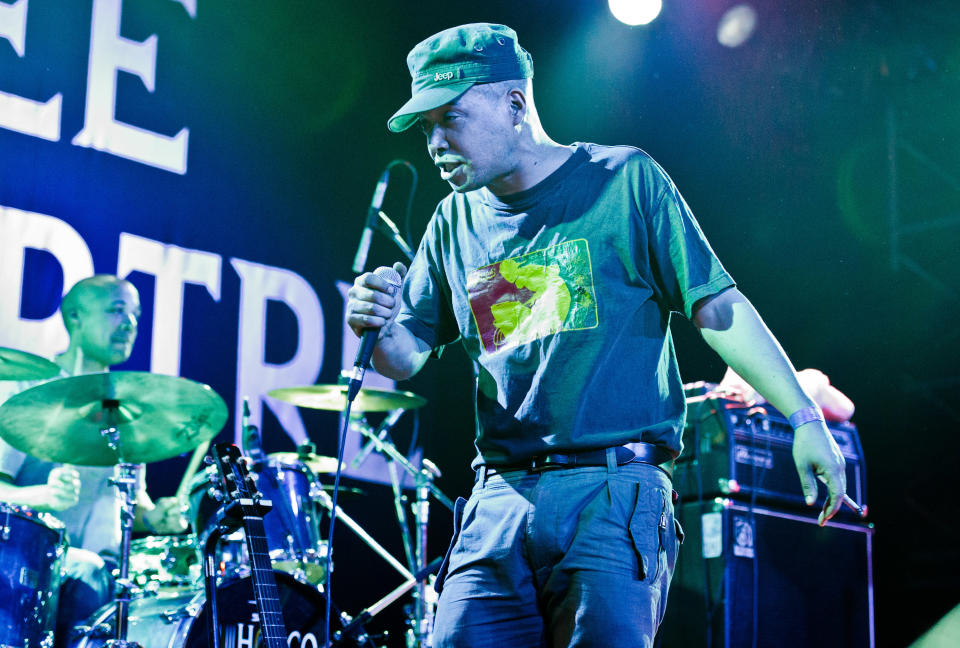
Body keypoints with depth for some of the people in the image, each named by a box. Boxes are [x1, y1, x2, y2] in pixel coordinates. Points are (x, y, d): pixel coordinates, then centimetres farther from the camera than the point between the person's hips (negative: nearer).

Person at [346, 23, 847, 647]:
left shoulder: (624, 180, 2)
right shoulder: (457, 220, 15)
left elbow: (719, 308, 0)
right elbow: (407, 357, 17)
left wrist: (805, 418, -5)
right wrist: (378, 324, -7)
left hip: (616, 493, -4)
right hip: (500, 500, 4)